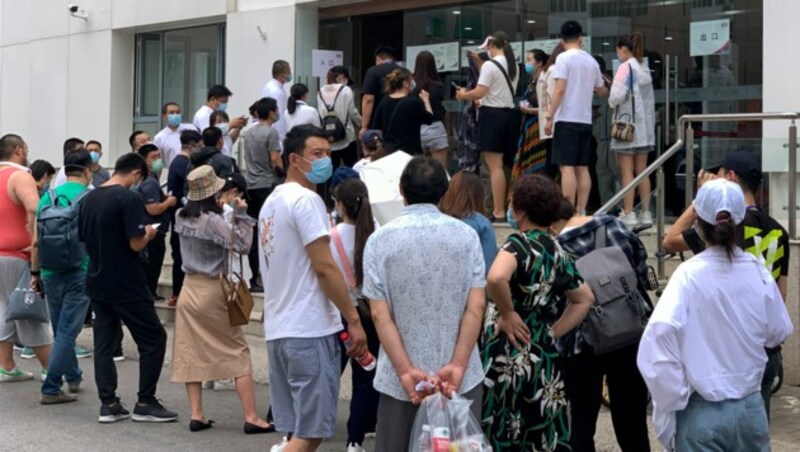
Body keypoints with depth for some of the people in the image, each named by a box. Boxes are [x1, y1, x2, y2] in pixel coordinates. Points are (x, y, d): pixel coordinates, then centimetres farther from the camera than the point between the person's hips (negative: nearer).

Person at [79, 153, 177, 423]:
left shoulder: (89, 198, 7)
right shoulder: (129, 198, -15)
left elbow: (84, 239, 14)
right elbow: (136, 244, -19)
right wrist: (149, 235, 0)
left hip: (97, 282, 7)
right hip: (126, 285, -7)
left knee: (104, 342, 10)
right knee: (154, 339, 3)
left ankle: (108, 404, 8)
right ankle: (145, 403, 5)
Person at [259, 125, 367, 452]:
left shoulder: (272, 201, 17)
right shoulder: (306, 199, -12)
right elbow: (324, 268, -17)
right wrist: (354, 320, -12)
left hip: (278, 329, 9)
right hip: (310, 330, -9)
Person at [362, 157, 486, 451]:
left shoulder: (380, 241, -2)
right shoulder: (466, 236, -1)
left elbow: (379, 314, -9)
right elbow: (476, 307, -8)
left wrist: (405, 371, -12)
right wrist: (458, 365, -11)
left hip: (399, 381, 0)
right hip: (461, 377, 1)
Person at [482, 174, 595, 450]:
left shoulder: (519, 244, -13)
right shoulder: (556, 251, 9)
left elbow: (496, 278, -35)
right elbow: (584, 299, 20)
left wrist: (508, 314, -19)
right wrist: (553, 332, 14)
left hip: (508, 359, -7)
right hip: (545, 358, 7)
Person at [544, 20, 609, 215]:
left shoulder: (564, 58, -6)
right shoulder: (591, 61, 11)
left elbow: (559, 90, -14)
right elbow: (602, 91, 23)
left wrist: (549, 117, -11)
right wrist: (607, 89, 46)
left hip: (567, 119, -6)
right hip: (585, 120, 6)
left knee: (567, 167, -7)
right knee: (582, 168, 8)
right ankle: (581, 212, 7)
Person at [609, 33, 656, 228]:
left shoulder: (626, 67, -10)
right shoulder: (645, 69, 13)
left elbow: (618, 95, -19)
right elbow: (648, 96, 14)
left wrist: (611, 101, 2)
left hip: (628, 123, -7)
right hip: (645, 124, 7)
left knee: (626, 171, -6)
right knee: (642, 170, 10)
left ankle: (628, 215, -9)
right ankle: (645, 214, 11)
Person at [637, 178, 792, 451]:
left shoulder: (690, 275, -14)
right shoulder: (759, 273, -3)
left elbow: (660, 334, -26)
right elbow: (778, 333, 9)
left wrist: (671, 405, -17)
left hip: (703, 411, -3)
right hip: (751, 409, 3)